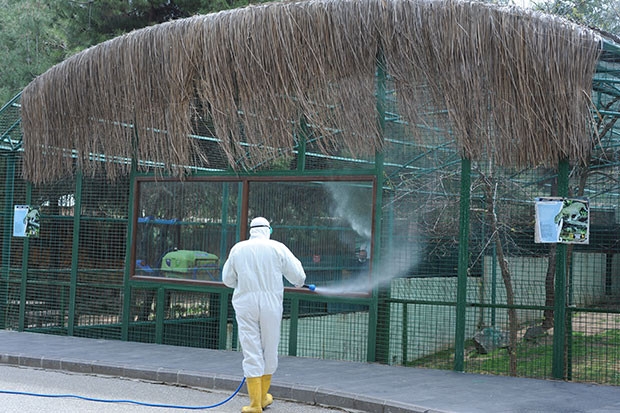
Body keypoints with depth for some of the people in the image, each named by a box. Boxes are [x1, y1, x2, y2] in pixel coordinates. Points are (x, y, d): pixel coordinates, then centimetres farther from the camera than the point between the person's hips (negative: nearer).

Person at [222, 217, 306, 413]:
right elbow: (298, 275, 2)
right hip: (271, 303, 0)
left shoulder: (238, 249, 4)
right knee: (269, 349, 14)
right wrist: (299, 283, 25)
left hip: (245, 303, 0)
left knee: (252, 352, 1)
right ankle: (263, 396, 26)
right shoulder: (278, 248, -1)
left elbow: (228, 279, 13)